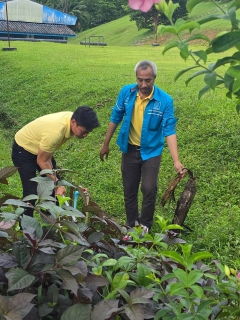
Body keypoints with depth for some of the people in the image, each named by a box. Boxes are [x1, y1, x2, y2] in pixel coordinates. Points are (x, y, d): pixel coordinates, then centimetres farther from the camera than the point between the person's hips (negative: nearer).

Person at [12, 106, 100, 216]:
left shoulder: (72, 118, -16)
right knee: (31, 192, -12)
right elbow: (42, 161, -25)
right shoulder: (55, 133, -41)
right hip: (23, 149, -8)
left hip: (40, 147, 8)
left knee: (54, 182, 8)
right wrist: (57, 183, -20)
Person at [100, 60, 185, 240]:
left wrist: (176, 161, -30)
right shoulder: (126, 92, -11)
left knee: (149, 189, -9)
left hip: (151, 151, -2)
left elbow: (169, 131, -20)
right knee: (129, 190, 12)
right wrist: (106, 144, 8)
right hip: (130, 150, 3)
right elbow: (115, 118, 2)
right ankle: (132, 226, 31)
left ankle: (145, 227, 16)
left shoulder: (165, 100, -19)